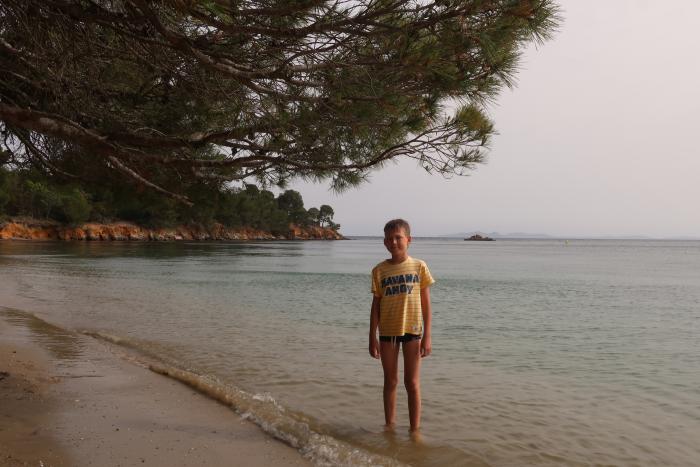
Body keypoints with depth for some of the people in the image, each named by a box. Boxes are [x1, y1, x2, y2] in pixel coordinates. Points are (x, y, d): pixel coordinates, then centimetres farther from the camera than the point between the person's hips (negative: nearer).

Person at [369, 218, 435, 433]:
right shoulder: (379, 270, 0)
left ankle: (415, 430, 16)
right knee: (390, 381, 12)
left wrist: (427, 336, -4)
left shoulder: (419, 267, -3)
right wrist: (372, 338, 1)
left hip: (412, 330, -1)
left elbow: (426, 303, -1)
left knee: (412, 383, 4)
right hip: (387, 331, 2)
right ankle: (390, 426, 26)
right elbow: (376, 305, 3)